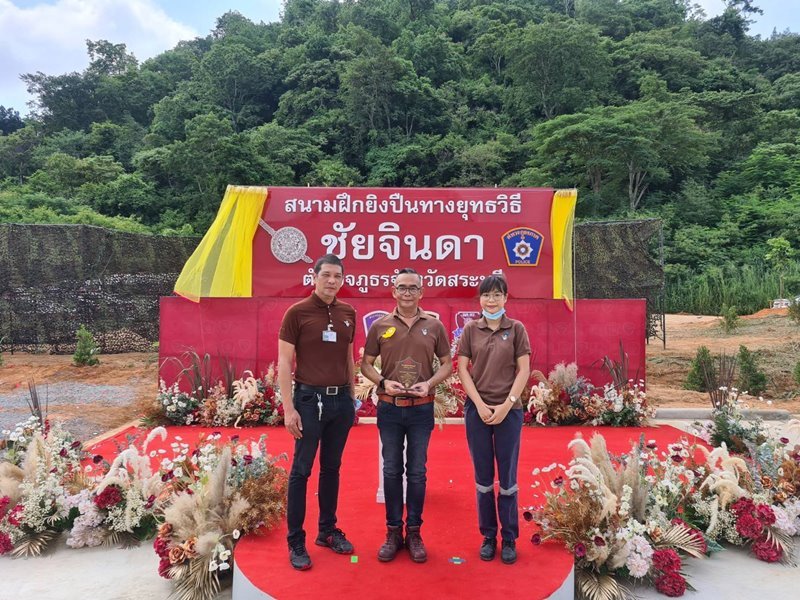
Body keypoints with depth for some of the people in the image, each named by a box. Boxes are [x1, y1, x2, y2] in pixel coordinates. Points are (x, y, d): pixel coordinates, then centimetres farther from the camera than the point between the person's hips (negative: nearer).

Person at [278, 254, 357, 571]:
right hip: (310, 399, -5)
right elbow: (284, 363, -8)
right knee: (301, 470, 4)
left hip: (340, 399, 5)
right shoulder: (297, 312, -7)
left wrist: (352, 398, 13)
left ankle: (328, 531, 29)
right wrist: (288, 408, -13)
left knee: (332, 468, 15)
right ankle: (295, 541, 17)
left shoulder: (348, 314, 7)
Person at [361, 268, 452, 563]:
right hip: (389, 408, 0)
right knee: (391, 471, 9)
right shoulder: (380, 326, 0)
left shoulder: (434, 326, 1)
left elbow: (447, 363, 6)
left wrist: (429, 383, -11)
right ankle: (393, 532, 22)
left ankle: (414, 533, 22)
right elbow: (365, 364, 5)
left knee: (417, 472, 9)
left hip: (421, 409, 0)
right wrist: (383, 382, -13)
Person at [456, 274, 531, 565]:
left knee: (507, 477, 5)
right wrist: (480, 404, -9)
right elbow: (462, 369, 0)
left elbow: (524, 370, -2)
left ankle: (509, 538, 20)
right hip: (477, 409, 1)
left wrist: (507, 404, -10)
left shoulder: (516, 329, 2)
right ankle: (488, 536, 23)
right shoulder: (470, 330, 4)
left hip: (509, 410, -1)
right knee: (483, 478, 8)